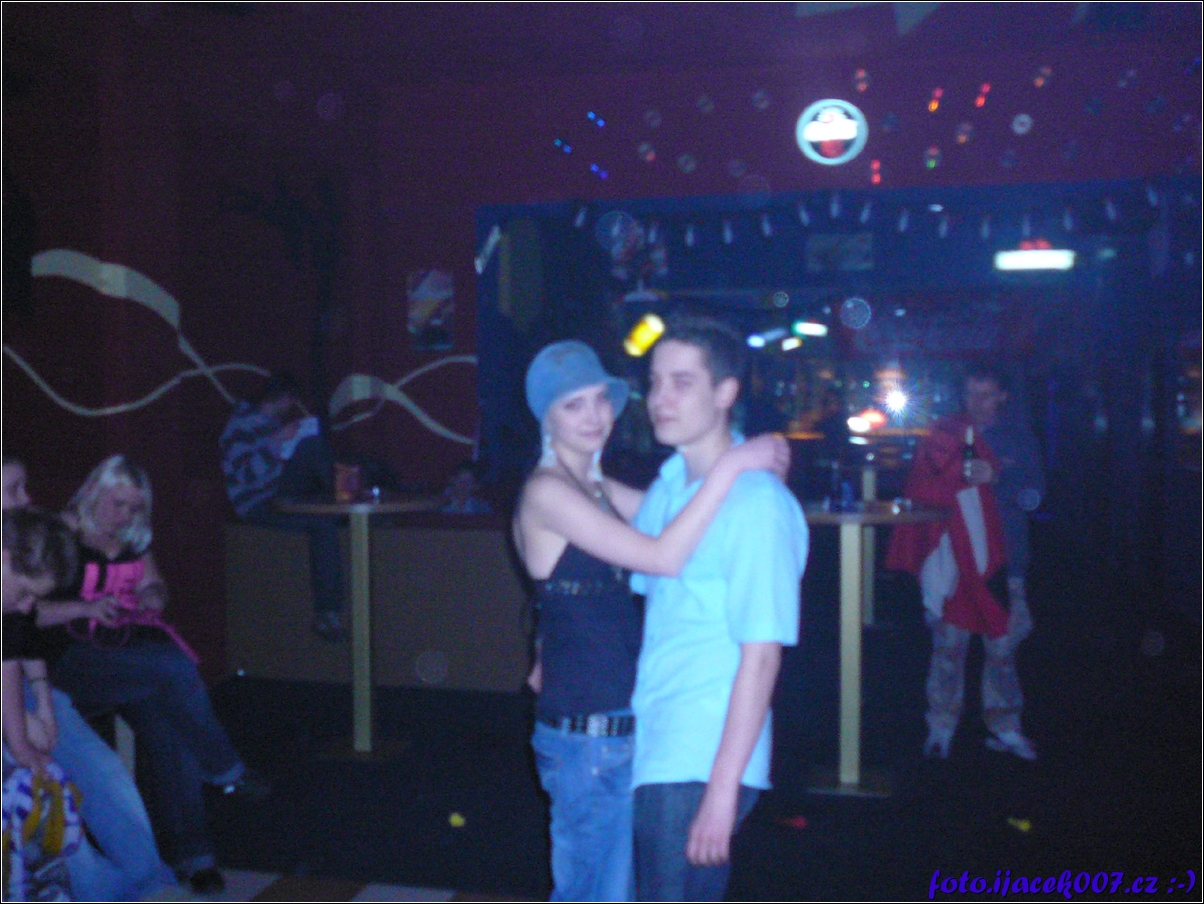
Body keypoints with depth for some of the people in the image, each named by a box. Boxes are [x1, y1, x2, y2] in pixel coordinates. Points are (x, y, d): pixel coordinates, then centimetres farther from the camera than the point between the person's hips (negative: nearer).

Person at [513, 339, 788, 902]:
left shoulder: (597, 487, 11)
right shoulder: (546, 492, -17)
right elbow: (664, 557, -25)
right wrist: (729, 467, -24)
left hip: (618, 723, 9)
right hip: (589, 734, -9)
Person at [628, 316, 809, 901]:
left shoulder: (759, 504, -17)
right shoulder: (666, 486, 8)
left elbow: (761, 656, -20)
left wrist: (723, 789, -20)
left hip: (701, 765, -7)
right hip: (650, 752, 8)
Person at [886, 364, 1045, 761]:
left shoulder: (1019, 436, 10)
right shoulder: (943, 434, 8)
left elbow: (1034, 493, 2)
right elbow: (921, 490, 7)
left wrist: (996, 476, -14)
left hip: (1001, 557, 1)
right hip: (952, 554, -1)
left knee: (1002, 644, 3)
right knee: (948, 642, -2)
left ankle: (1004, 727, 15)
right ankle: (941, 726, 8)